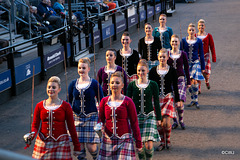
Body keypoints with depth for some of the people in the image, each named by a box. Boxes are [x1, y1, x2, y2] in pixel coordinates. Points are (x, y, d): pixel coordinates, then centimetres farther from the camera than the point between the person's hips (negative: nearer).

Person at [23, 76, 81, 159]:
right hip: (43, 143, 2)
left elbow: (71, 127, 2)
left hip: (60, 143, -2)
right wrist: (33, 134, -15)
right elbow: (35, 125, 9)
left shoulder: (65, 106, -1)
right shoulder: (39, 106, 5)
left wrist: (77, 147, 3)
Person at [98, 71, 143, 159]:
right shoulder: (104, 101, 5)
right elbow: (101, 119, 14)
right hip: (108, 140, 3)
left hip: (124, 140, -3)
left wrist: (138, 143, -1)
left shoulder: (127, 101, -3)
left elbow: (134, 123, -1)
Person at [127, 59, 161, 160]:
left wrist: (159, 118, 6)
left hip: (149, 117, -1)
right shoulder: (132, 85, 2)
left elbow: (156, 103, 6)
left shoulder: (153, 85, 1)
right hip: (136, 117, 1)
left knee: (149, 145, -11)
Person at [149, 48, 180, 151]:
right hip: (156, 99, 2)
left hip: (168, 98, -2)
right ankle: (162, 143, 18)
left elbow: (175, 87, 5)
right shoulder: (153, 70, 4)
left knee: (166, 122, -12)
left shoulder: (172, 71, 1)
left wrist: (177, 100, 4)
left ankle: (168, 140, 13)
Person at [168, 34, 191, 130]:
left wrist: (188, 82, 5)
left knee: (180, 101, -13)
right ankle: (175, 121, 16)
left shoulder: (183, 54, 3)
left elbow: (186, 68, 7)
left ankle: (181, 120, 6)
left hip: (181, 79, -1)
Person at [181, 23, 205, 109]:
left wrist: (203, 67, 4)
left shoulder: (199, 41, 1)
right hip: (186, 63, 2)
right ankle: (193, 100, 18)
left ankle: (195, 100, -5)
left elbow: (201, 54, 5)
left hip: (196, 63, -2)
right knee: (188, 82, 5)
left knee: (194, 81, -15)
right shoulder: (183, 40, 3)